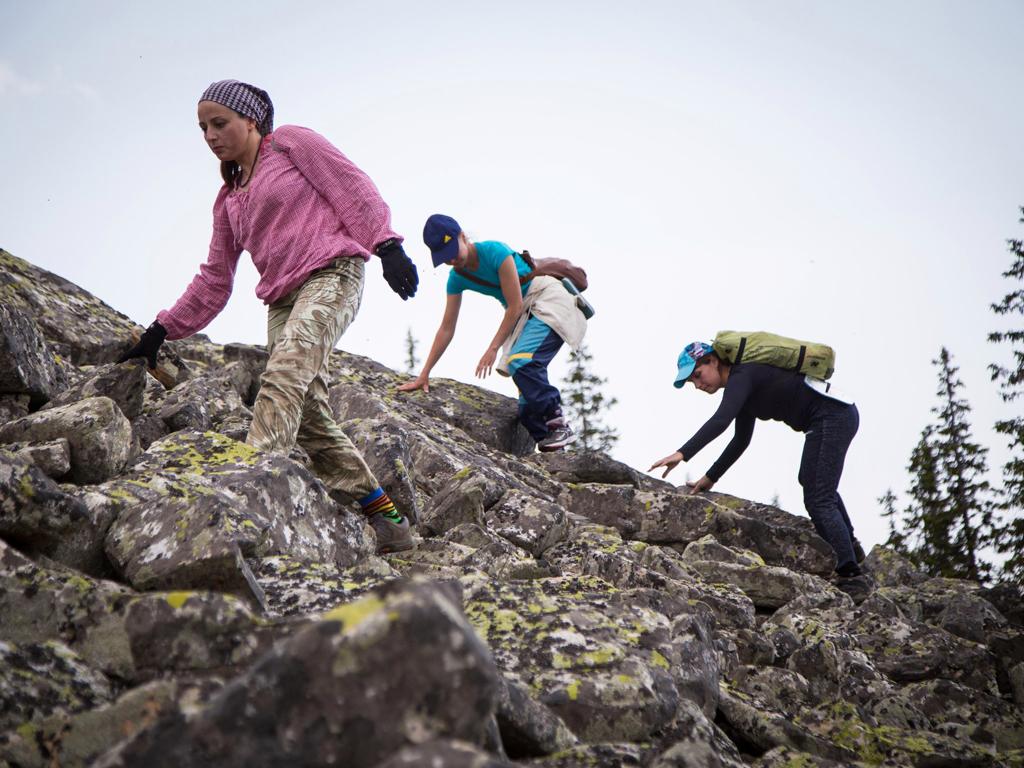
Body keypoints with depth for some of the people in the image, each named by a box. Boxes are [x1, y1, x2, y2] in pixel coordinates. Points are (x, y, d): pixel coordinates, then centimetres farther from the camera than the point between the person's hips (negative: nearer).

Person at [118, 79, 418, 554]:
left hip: (331, 275, -6)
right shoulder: (229, 199, 26)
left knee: (285, 371, -31)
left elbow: (353, 189, 2)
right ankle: (385, 519, 3)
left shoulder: (292, 143, 10)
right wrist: (163, 329, 19)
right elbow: (214, 281, 26)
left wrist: (387, 246, -13)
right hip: (282, 299, 6)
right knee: (308, 420, -5)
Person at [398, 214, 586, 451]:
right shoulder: (457, 278, 0)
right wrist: (424, 374, 1)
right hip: (526, 314, 8)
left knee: (520, 361, -28)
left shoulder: (495, 252, -21)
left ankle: (560, 425, -22)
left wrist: (493, 348, -18)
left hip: (550, 301, -8)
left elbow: (515, 306, -20)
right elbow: (446, 328, 4)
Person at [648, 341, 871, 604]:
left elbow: (720, 420, -33)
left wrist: (682, 454, -41)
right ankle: (849, 545, 44)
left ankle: (851, 577, -12)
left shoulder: (741, 377, -15)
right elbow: (741, 440, 22)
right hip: (844, 414, 11)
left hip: (830, 417, -11)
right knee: (811, 481, 32)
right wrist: (711, 477, 20)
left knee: (818, 501, -11)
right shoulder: (744, 384, 15)